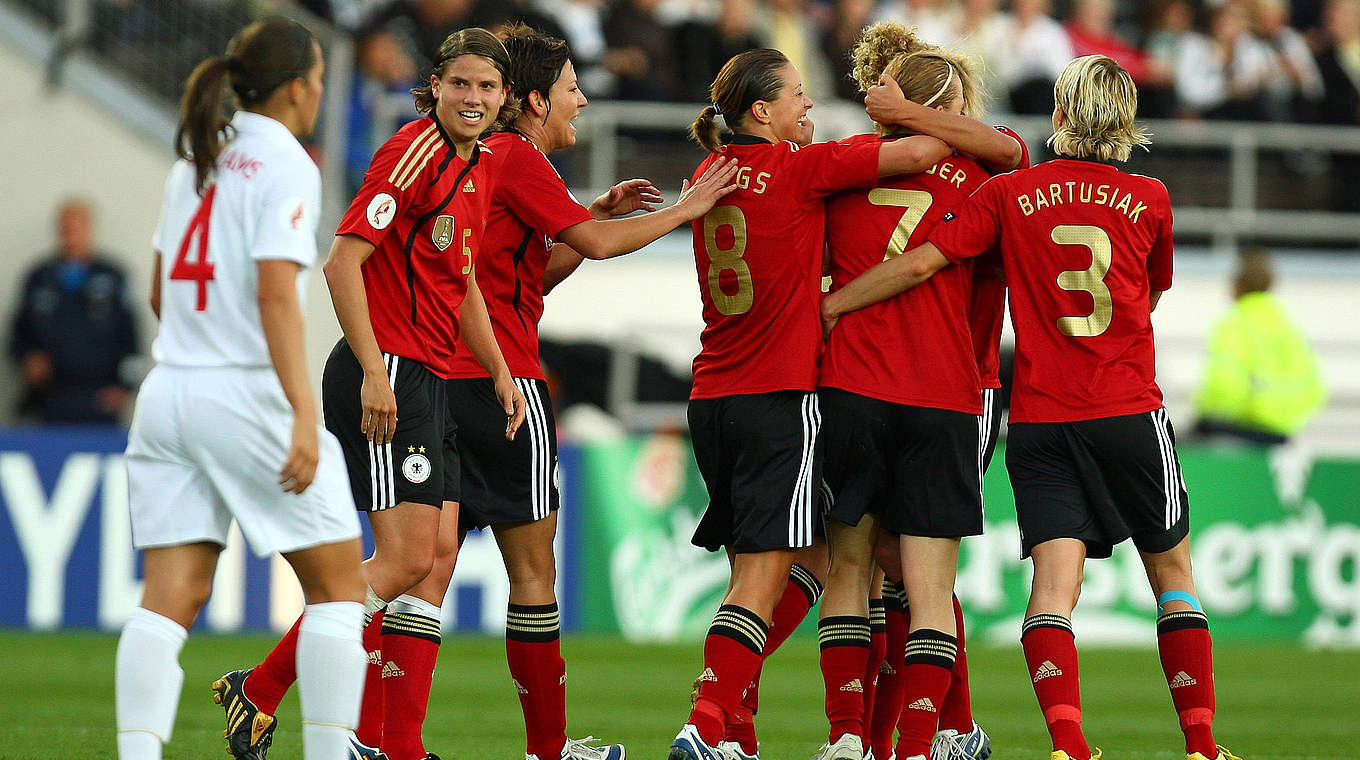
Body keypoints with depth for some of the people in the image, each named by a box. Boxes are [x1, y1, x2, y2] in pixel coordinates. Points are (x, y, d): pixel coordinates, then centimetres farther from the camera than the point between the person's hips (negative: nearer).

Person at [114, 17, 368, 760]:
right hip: (248, 395, -7)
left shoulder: (195, 160, 14)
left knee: (171, 597, 0)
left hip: (168, 391, 7)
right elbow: (276, 295, -18)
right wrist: (302, 414, -23)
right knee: (338, 584, 5)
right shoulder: (285, 164, -8)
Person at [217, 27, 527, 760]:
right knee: (406, 556, -13)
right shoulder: (416, 151, -14)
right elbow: (342, 262, -19)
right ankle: (259, 691, -5)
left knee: (436, 554, 4)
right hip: (385, 377, -10)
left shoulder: (480, 168, 15)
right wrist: (374, 372, -23)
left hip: (428, 381, 10)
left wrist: (499, 371, 20)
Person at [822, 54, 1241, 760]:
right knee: (1173, 571, 14)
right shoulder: (1149, 199, 4)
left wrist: (831, 304, 6)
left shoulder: (1010, 193, 1)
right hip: (1130, 411, 0)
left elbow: (921, 262, -4)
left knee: (1054, 587, -7)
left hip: (1038, 419, 0)